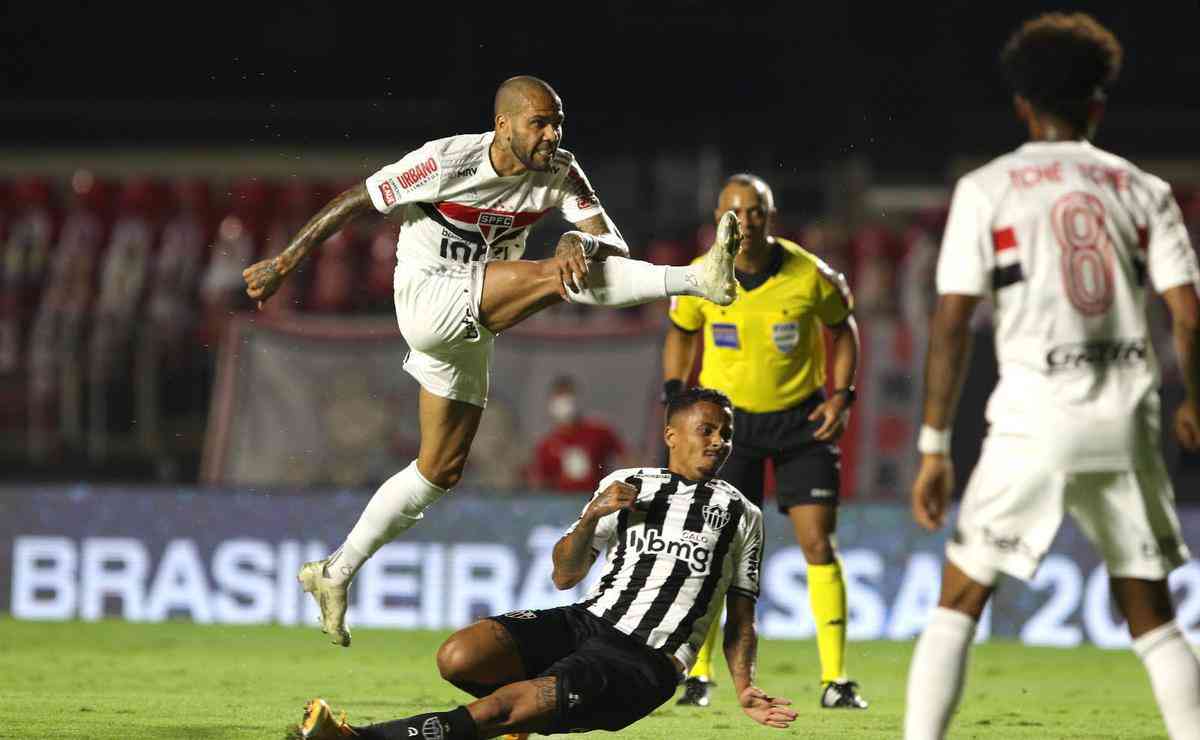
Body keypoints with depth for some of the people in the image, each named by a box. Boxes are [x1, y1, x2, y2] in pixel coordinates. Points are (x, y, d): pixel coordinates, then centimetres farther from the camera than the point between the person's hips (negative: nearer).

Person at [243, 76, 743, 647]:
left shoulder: (560, 172, -2)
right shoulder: (448, 161, -16)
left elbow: (613, 243, -13)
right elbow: (353, 202, -9)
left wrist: (584, 241, -38)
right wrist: (282, 264, -4)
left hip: (472, 329, 7)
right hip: (428, 299, -7)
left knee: (442, 471, 11)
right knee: (558, 273, -27)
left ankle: (335, 574, 20)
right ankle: (697, 279, -44)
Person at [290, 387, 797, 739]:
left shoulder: (741, 516, 12)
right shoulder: (628, 486, 16)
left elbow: (740, 618, 16)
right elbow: (565, 576, 12)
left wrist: (745, 690, 0)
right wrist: (593, 517, -6)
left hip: (643, 665, -4)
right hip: (588, 621, 4)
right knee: (457, 658, -23)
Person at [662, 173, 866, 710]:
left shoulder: (811, 276, -15)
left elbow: (842, 327, 3)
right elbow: (680, 333, 8)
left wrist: (840, 395, -7)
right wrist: (676, 397, -3)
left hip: (802, 418, -1)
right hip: (727, 418, 1)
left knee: (818, 544, -6)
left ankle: (835, 680, -1)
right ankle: (698, 675, 6)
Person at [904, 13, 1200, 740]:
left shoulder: (986, 189, 2)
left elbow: (952, 324, -4)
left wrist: (935, 447, 0)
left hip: (1034, 422, -2)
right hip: (1127, 421, 2)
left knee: (959, 601, 7)